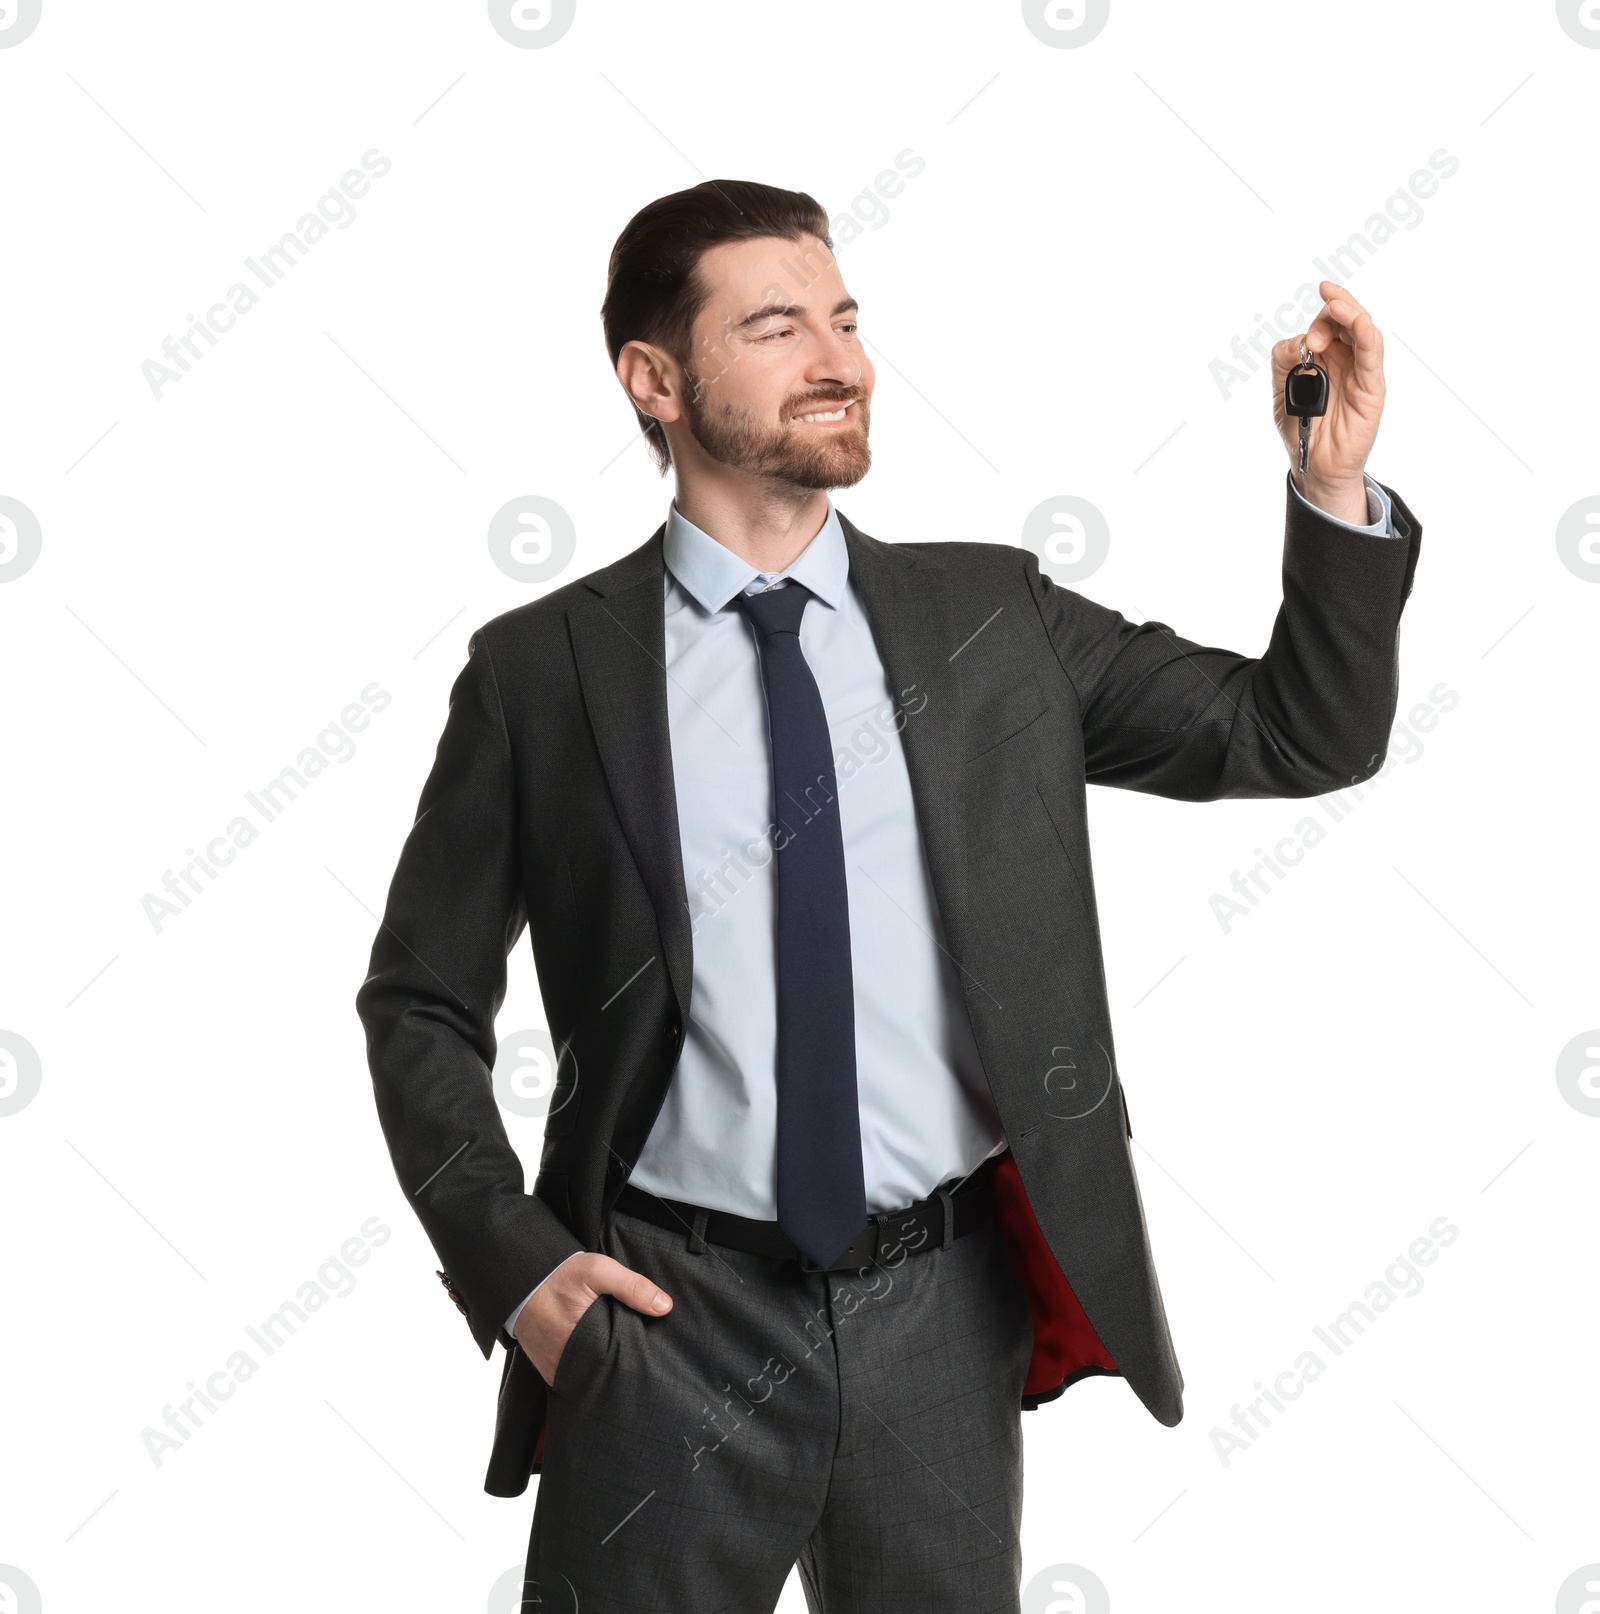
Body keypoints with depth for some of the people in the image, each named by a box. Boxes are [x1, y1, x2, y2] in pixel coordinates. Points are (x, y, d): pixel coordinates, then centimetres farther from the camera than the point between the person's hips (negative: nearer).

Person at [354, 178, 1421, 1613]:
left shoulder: (991, 617, 4)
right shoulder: (543, 671, -2)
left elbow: (1300, 735, 5)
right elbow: (421, 1003, 4)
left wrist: (1336, 490, -8)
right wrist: (511, 1264, -6)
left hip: (944, 1316, 3)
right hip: (668, 1323, -2)